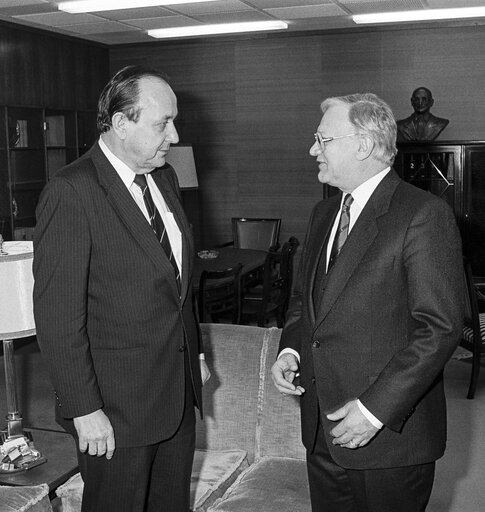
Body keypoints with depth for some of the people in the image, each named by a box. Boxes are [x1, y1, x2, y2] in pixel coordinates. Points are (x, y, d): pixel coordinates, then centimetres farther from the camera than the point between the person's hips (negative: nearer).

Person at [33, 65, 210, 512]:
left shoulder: (164, 178, 8)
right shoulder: (71, 193, -18)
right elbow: (57, 315, -19)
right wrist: (83, 409, -18)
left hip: (179, 391, 7)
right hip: (116, 407, -7)